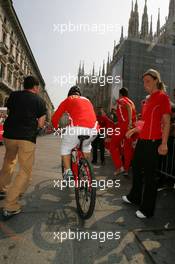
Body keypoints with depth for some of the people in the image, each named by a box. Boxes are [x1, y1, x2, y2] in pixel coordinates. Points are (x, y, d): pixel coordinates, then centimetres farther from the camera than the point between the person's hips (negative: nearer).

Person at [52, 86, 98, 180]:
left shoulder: (68, 100, 19)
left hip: (78, 128, -4)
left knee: (65, 148, 19)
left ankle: (68, 172, 12)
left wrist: (57, 128, 38)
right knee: (86, 145, 33)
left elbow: (55, 118, 19)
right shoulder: (87, 100, 31)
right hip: (93, 130, 5)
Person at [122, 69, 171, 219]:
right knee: (136, 169, 19)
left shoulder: (162, 97, -8)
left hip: (153, 142, -9)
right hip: (142, 140, 9)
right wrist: (134, 130, 16)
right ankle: (134, 198, 40)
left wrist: (164, 144, -19)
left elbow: (166, 122, -13)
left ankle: (147, 209, 18)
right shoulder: (149, 99, 15)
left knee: (149, 175, 1)